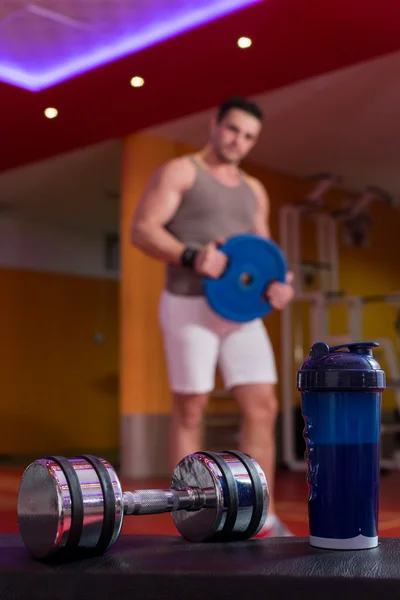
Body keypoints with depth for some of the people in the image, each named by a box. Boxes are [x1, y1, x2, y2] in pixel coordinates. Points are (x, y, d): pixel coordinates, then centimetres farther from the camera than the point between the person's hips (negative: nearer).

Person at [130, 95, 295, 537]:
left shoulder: (253, 191, 18)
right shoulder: (178, 171, 0)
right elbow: (141, 231, -10)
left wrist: (279, 284, -5)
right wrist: (192, 256, -27)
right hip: (189, 305, -5)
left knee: (262, 406, -3)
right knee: (190, 410, -2)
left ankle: (262, 520, 2)